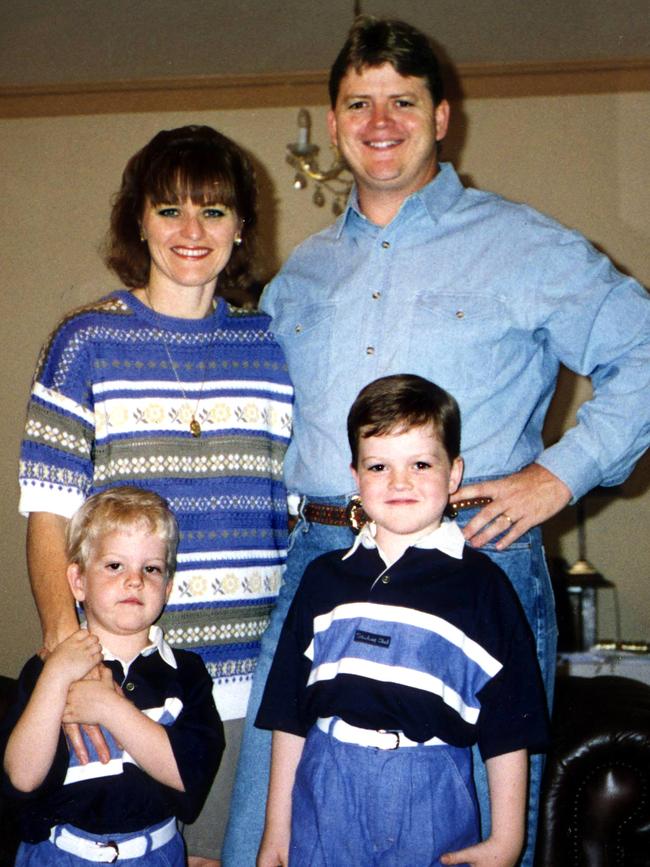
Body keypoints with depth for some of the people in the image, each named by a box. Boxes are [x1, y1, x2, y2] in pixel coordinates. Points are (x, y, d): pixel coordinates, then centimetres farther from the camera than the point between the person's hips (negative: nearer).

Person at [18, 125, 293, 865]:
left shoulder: (270, 345, 9)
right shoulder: (88, 341, 1)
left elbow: (302, 506, 12)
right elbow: (49, 513, -3)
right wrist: (67, 650, -17)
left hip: (251, 672, 2)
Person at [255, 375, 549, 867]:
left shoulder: (479, 584, -3)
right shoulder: (325, 578, 6)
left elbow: (509, 729, -2)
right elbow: (289, 715, 9)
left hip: (433, 807, -2)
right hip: (323, 803, 2)